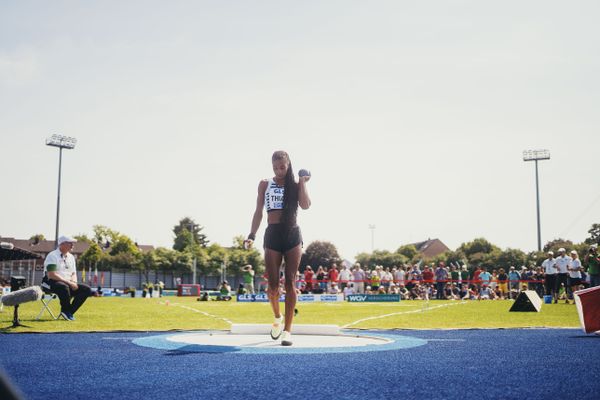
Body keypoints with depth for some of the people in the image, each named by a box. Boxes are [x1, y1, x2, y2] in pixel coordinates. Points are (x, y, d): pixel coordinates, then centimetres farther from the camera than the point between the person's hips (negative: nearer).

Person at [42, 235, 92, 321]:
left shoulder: (71, 257, 15)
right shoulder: (52, 256, -10)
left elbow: (73, 273, 17)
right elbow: (51, 275, -19)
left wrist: (74, 282, -8)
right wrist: (68, 282, -23)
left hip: (68, 284, 8)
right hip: (52, 283, -8)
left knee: (87, 289, -11)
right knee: (64, 287, -41)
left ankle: (69, 312, -12)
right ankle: (66, 310, -18)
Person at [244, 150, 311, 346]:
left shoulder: (296, 185, 8)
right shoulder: (265, 184, 10)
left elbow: (305, 205, -9)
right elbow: (258, 212, 9)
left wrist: (302, 182, -3)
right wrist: (252, 234, 0)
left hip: (292, 235, 0)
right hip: (272, 235, 0)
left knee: (290, 282, -4)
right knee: (273, 284, -2)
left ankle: (287, 330, -5)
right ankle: (277, 318, 27)